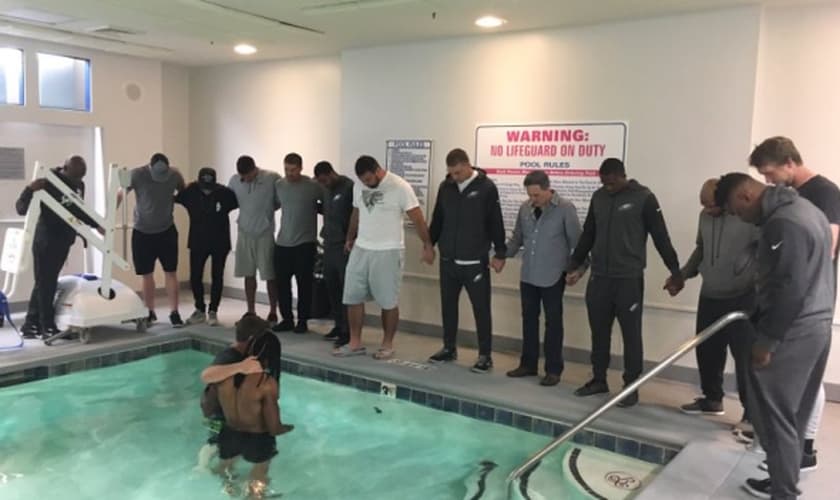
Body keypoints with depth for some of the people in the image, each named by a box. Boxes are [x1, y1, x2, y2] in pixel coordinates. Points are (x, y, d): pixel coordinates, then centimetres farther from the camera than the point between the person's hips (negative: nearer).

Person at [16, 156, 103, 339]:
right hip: (46, 241, -8)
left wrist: (96, 225, 15)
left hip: (63, 241, 8)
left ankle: (30, 325, 21)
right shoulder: (49, 182, -16)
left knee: (47, 283, 12)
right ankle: (47, 327, 8)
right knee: (45, 284, 0)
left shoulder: (79, 185, 7)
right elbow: (21, 209, -20)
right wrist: (30, 190, -36)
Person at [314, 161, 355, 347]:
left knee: (346, 289, -4)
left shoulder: (349, 188, -13)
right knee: (332, 287, 11)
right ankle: (338, 325, 21)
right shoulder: (328, 190, 12)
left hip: (344, 247, -8)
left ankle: (348, 330, 1)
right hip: (329, 245, 8)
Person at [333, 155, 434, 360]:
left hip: (388, 252, -6)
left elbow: (417, 218, -13)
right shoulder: (358, 187, 5)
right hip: (360, 250, 6)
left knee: (388, 302, 2)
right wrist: (350, 238, 27)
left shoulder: (400, 187, -14)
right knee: (352, 297, 6)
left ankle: (387, 345, 16)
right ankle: (355, 343, 17)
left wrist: (427, 245, -15)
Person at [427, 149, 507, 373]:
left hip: (475, 262, -5)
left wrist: (500, 253, -8)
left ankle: (485, 355, 10)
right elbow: (438, 219, 15)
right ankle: (449, 348, 27)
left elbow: (496, 223, -8)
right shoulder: (445, 187, 5)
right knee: (448, 305, 13)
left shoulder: (486, 187, -9)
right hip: (448, 260, 5)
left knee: (481, 308, 1)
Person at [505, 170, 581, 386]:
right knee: (529, 319, 12)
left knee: (553, 322, 3)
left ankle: (553, 370, 12)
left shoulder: (565, 208, -10)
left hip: (553, 277, -5)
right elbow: (517, 238, 14)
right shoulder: (525, 208, 4)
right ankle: (528, 364, 25)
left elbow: (576, 241, -6)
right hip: (528, 275, 5)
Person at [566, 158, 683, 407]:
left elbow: (661, 237, -5)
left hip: (629, 279, -5)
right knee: (599, 331, 12)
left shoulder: (644, 198, -6)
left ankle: (632, 386, 11)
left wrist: (675, 271, -4)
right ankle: (599, 379, 24)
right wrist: (575, 265, 16)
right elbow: (588, 235, 17)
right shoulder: (598, 197, 9)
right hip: (599, 277, 5)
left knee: (631, 334, 2)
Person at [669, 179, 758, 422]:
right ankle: (713, 399, 28)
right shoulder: (705, 216, 6)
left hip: (742, 298, -7)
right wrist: (682, 275, 15)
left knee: (745, 355, -4)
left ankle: (752, 410, 8)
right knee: (707, 350, 12)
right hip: (709, 297, 7)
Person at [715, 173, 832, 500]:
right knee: (792, 414, 17)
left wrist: (765, 340, -18)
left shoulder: (784, 223, -21)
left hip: (791, 334, -10)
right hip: (814, 327, 11)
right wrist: (759, 319, 21)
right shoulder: (803, 209, 13)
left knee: (774, 415, -1)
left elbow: (788, 290, -25)